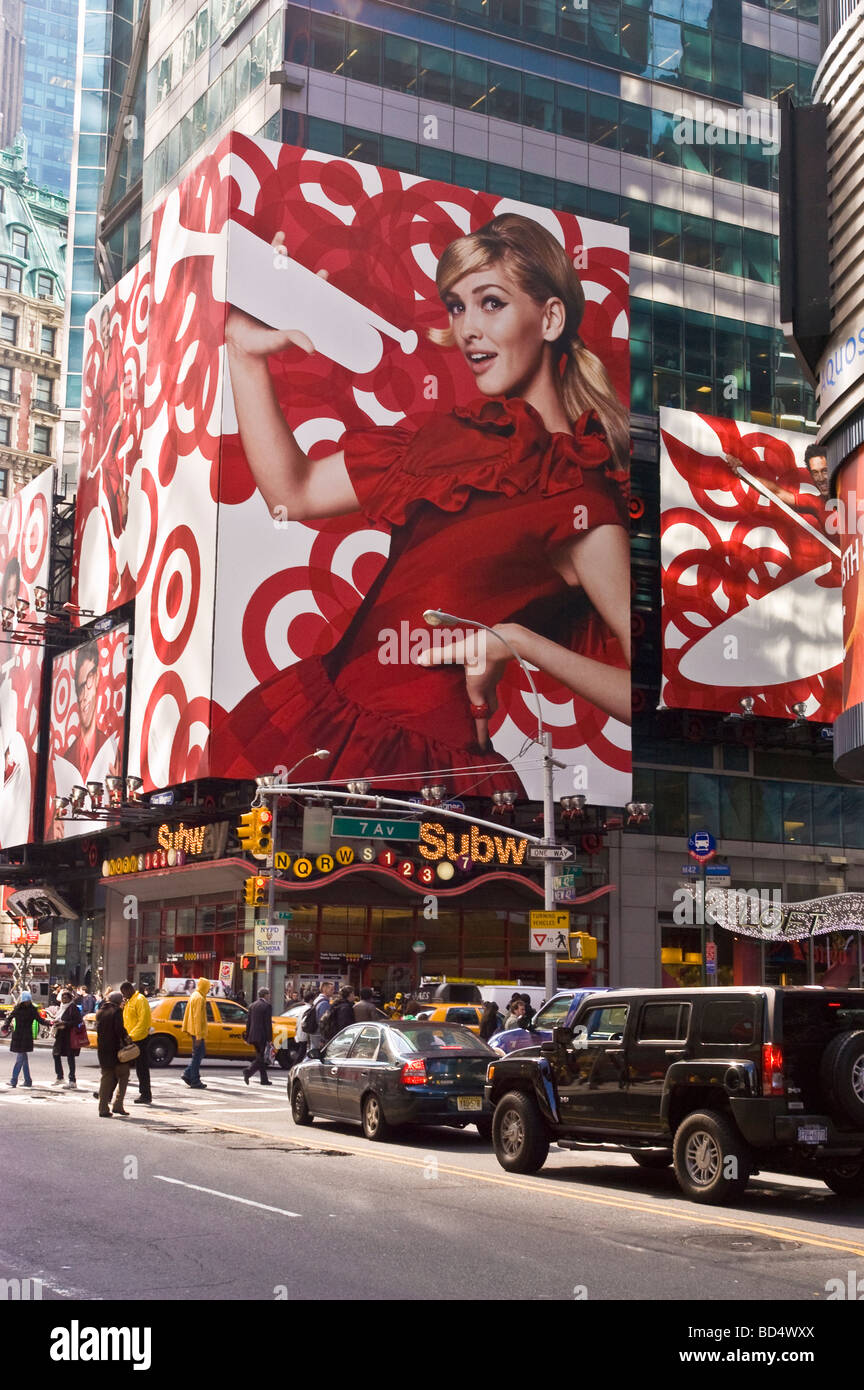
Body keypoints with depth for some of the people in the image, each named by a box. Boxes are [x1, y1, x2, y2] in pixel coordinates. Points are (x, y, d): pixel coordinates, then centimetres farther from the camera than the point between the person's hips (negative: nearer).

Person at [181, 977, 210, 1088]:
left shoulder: (194, 995, 15)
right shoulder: (199, 998, -16)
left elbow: (188, 1013, 21)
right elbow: (197, 1017, -21)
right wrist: (198, 1035, -22)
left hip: (194, 1030, 10)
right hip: (198, 1031, -10)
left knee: (199, 1053, 16)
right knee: (197, 1055, -4)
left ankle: (187, 1074, 14)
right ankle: (195, 1081, -1)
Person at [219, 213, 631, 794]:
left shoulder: (581, 507, -13)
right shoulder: (460, 434, 9)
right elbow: (292, 492, 13)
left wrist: (517, 641, -22)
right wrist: (248, 354, 6)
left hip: (417, 762, -6)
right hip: (326, 703, 7)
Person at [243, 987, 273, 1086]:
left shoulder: (252, 1006, 12)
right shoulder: (267, 1006, -9)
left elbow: (248, 1022, 13)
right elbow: (268, 1024, -13)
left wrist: (247, 1037, 16)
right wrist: (269, 1039, -11)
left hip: (253, 1036, 8)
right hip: (262, 1036, -7)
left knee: (260, 1057, 14)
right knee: (261, 1058, -4)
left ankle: (264, 1079, 16)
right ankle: (248, 1071, -24)